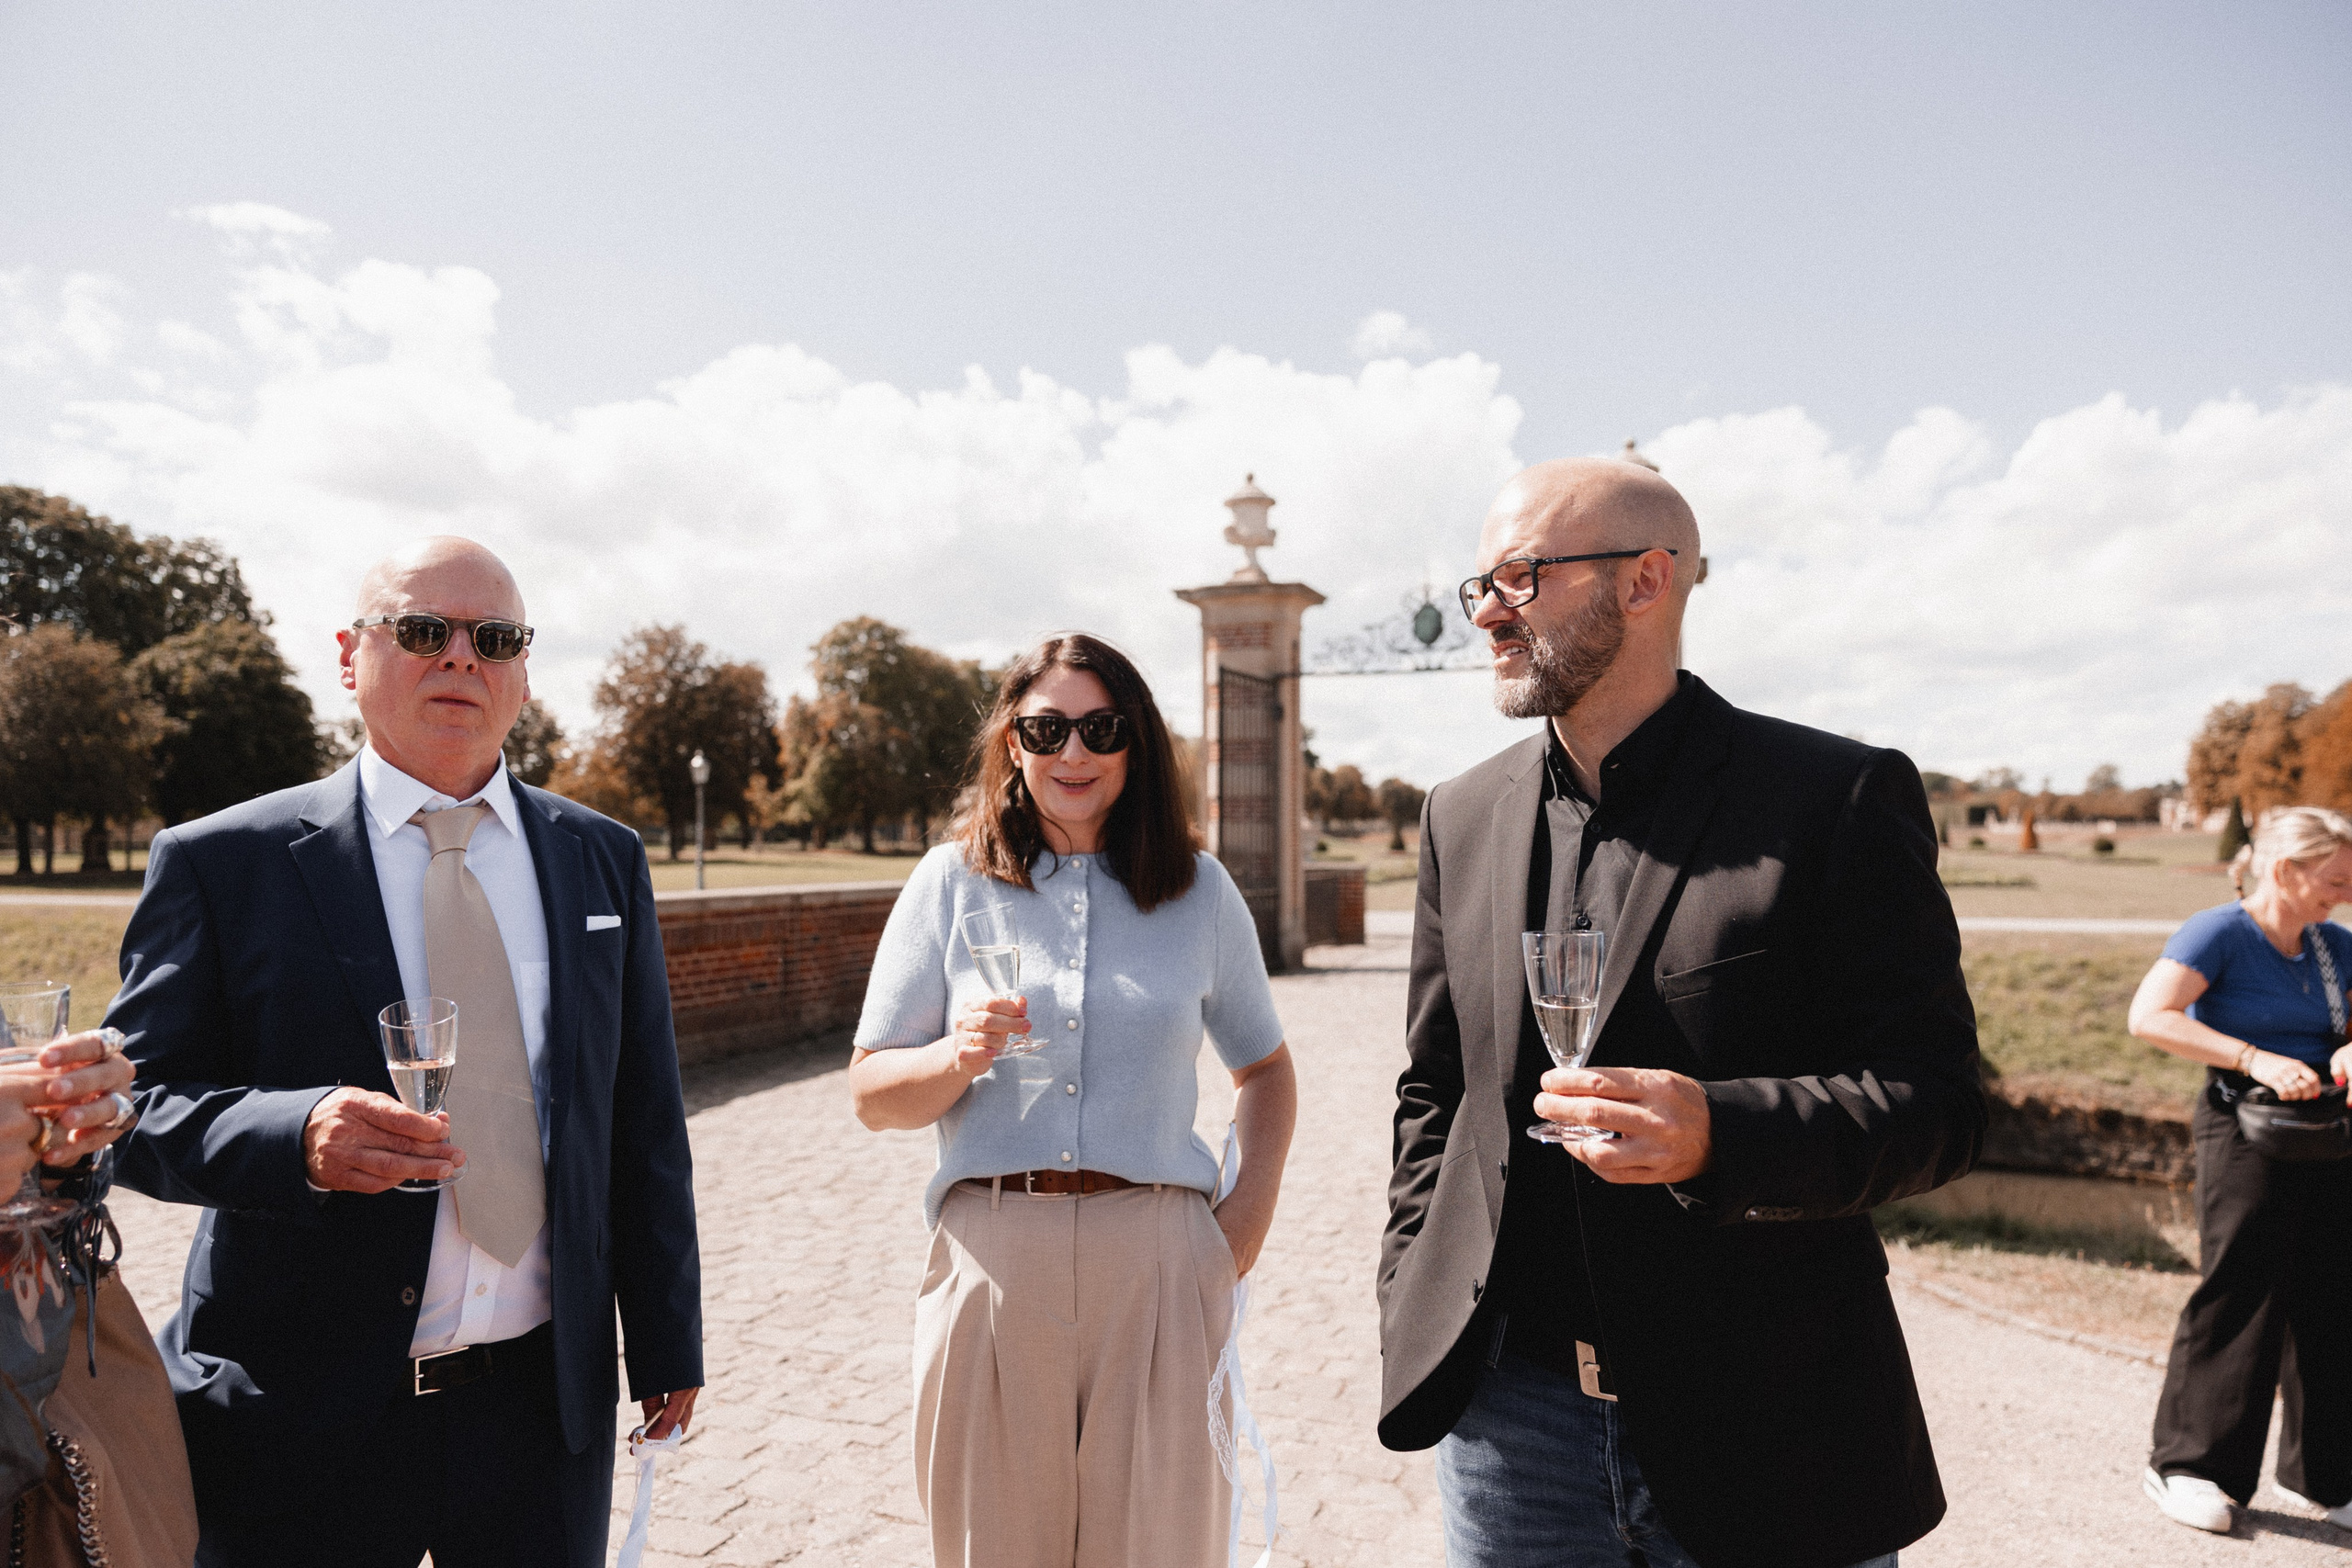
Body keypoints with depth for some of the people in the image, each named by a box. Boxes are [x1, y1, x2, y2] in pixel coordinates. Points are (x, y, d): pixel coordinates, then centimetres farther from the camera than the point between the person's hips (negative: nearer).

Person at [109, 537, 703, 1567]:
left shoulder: (604, 862, 3)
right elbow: (136, 1106, -5)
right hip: (304, 1423, -2)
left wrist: (666, 1344, 6)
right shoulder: (222, 864, -5)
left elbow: (644, 1124, 5)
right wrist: (298, 1138, -26)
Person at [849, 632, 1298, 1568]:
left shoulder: (1200, 892, 7)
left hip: (1156, 1261, 1)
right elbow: (871, 1096, 3)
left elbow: (1263, 1067, 18)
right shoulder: (953, 883, 4)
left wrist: (1251, 1211, 5)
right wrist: (957, 1057, -17)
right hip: (992, 1260, 0)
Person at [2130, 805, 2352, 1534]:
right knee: (2238, 1297, -4)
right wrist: (2256, 1060, -28)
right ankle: (2187, 1466, 10)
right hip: (2246, 1137, -6)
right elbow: (2150, 1016, -21)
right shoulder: (2219, 934, -10)